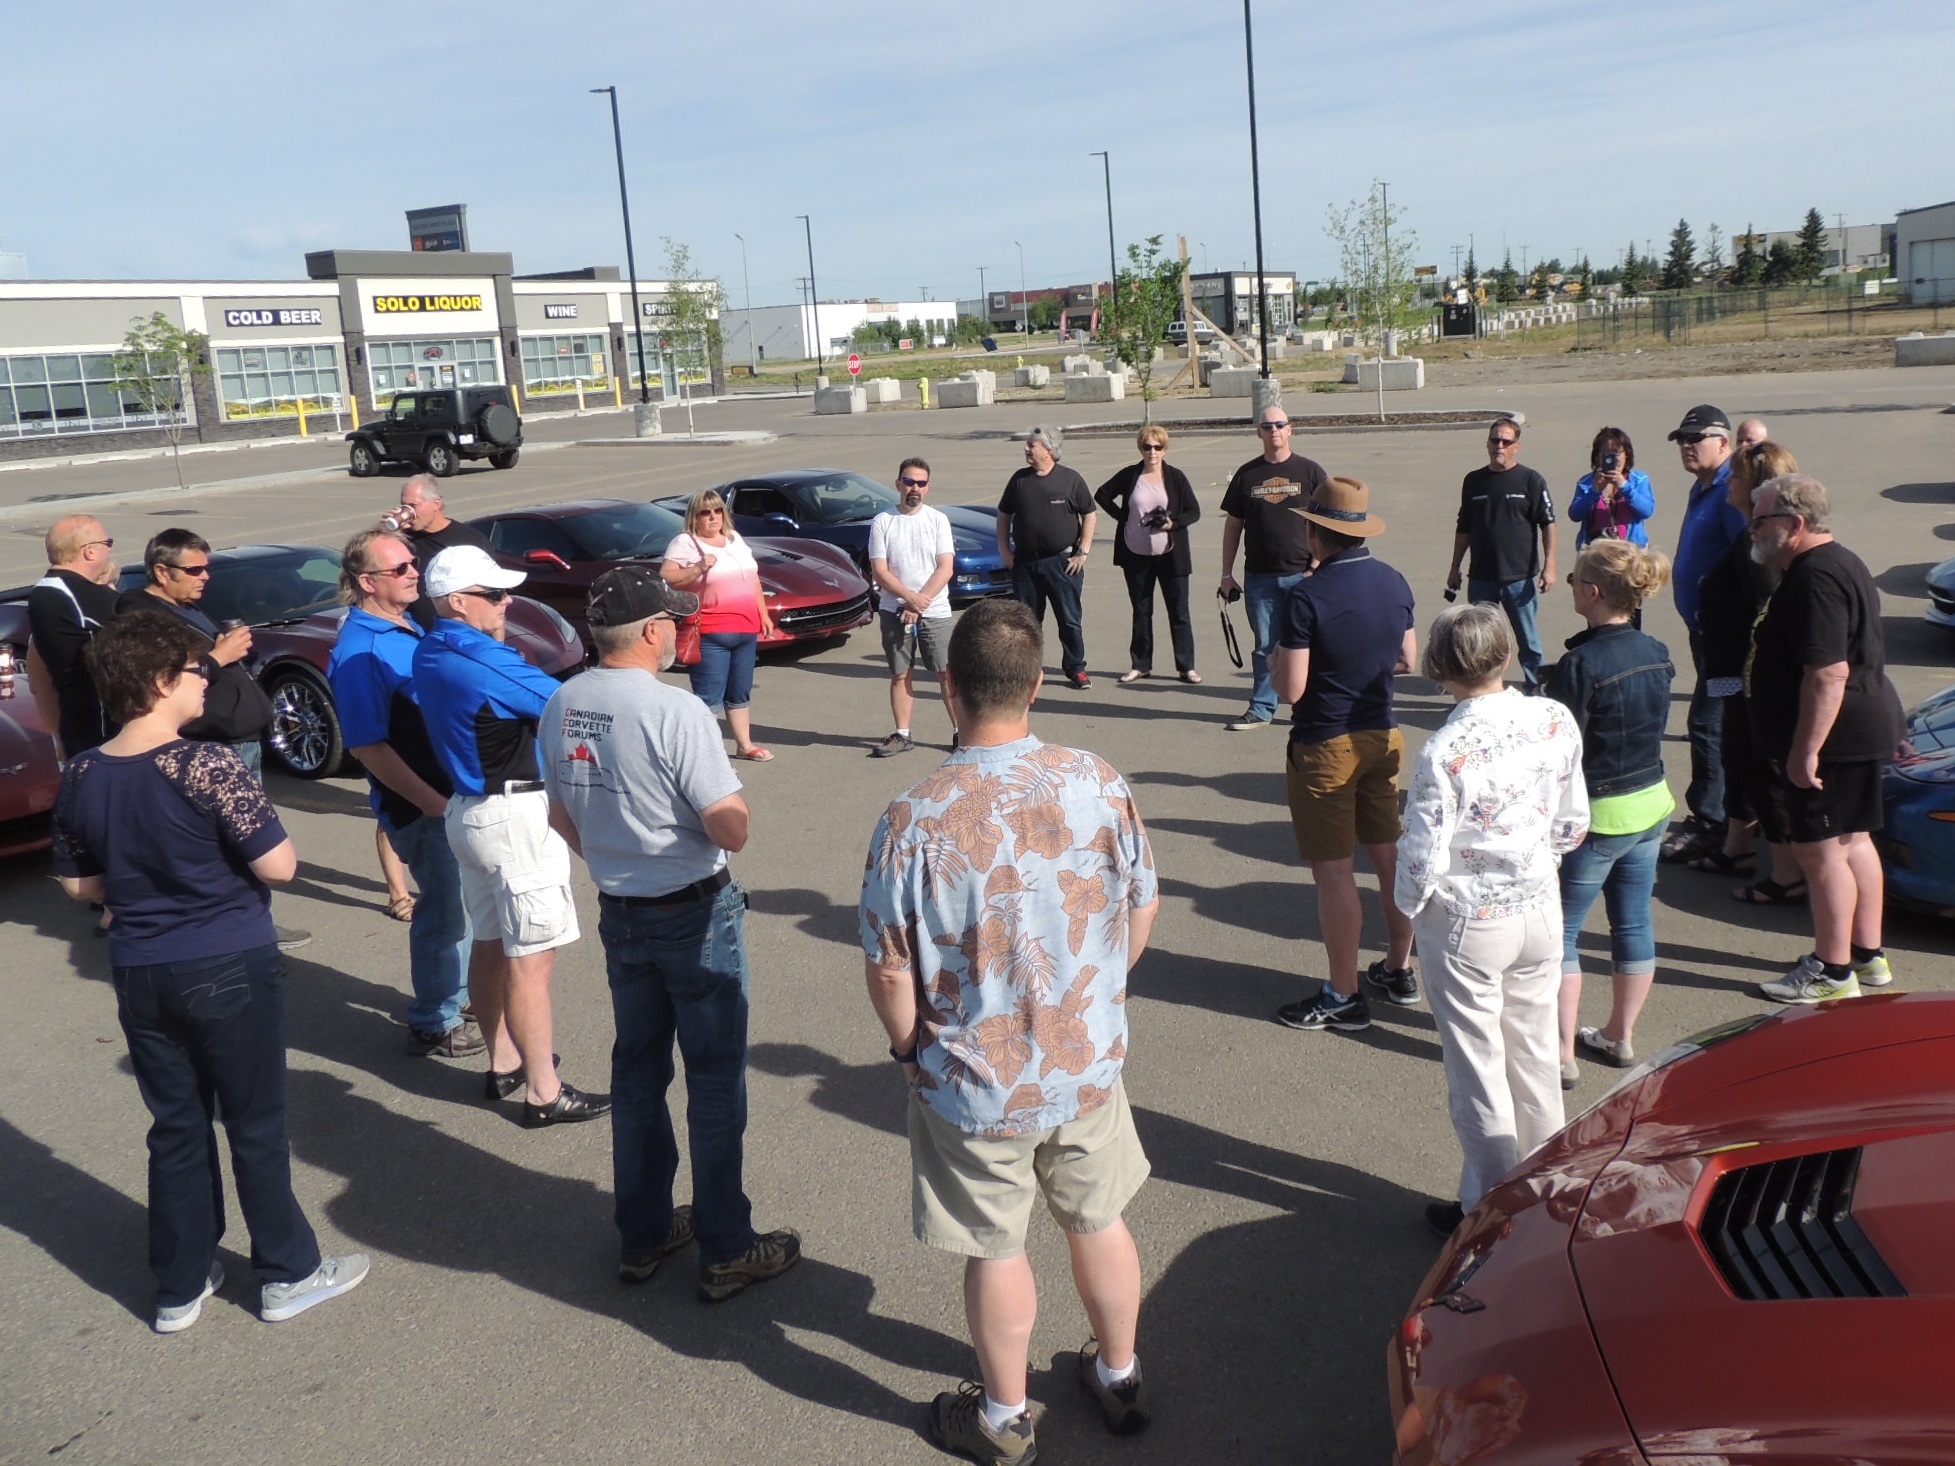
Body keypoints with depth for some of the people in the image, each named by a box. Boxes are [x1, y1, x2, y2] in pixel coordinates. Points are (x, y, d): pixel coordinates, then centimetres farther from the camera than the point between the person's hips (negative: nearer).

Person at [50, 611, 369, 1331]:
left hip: (140, 975, 5)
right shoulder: (209, 767, -21)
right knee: (256, 1127, 9)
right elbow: (279, 866, -19)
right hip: (229, 971, -5)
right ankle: (289, 1274, 23)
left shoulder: (81, 777, -1)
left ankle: (180, 1287, 27)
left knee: (175, 1130, 17)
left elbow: (78, 883, 9)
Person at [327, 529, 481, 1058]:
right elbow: (367, 746, -22)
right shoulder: (359, 652, -19)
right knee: (446, 910, 1)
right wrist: (430, 800, -22)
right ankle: (434, 1025, 16)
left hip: (450, 790, 9)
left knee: (461, 902, 20)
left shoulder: (410, 626, 10)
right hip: (421, 806, -9)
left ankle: (456, 995, 38)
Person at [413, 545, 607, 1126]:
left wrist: (495, 636, 9)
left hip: (466, 810, 10)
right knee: (531, 958, -4)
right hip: (515, 816, -10)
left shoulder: (429, 653, 6)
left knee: (490, 944, 19)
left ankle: (504, 1062, 32)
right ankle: (544, 1093, 2)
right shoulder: (485, 662, -21)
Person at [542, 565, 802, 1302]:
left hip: (619, 914, 7)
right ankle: (725, 1251, 16)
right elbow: (732, 832, -22)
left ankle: (641, 1234, 31)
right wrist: (728, 791, -2)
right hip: (695, 916, -6)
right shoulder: (677, 712, -23)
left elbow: (562, 817, 11)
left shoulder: (561, 706, -1)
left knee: (637, 1070, 18)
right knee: (715, 1078, 6)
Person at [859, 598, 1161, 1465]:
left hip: (975, 1084, -3)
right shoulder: (1099, 784, -13)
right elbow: (1142, 913, -1)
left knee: (996, 1249, 16)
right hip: (1090, 1064, 3)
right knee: (1098, 1221, 23)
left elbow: (890, 972, -17)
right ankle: (1119, 1377, 45)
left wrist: (909, 1045, 3)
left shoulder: (916, 821, -24)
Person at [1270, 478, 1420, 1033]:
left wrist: (1279, 657, 1)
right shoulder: (1394, 582, 2)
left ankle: (1343, 996, 9)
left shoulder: (1308, 596, -19)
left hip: (1325, 745, -7)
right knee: (1390, 855, 17)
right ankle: (1399, 970, 31)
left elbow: (1290, 689, -19)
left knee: (1335, 872, 1)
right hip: (1383, 735, 7)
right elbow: (1407, 659, 13)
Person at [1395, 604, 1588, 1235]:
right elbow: (1573, 824, 1)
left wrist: (1407, 901, 0)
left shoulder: (1445, 750, -24)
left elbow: (1424, 858, -20)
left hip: (1467, 926, -5)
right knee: (1535, 1055, 20)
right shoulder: (1557, 720, -8)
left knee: (1477, 1070, 9)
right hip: (1540, 911, 5)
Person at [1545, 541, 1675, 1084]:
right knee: (1634, 923, 16)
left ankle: (1562, 1052, 5)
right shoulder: (1657, 654, 1)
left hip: (1596, 814, -7)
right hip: (1652, 804, 8)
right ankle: (1620, 1036, 30)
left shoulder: (1580, 665, -22)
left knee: (1559, 931, 4)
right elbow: (1654, 729, 12)